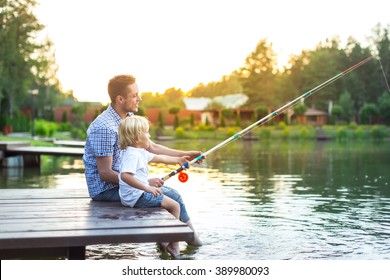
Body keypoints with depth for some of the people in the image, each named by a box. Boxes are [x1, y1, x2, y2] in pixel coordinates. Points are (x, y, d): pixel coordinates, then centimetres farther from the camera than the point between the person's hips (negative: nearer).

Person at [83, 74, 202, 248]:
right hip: (105, 189, -10)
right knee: (171, 197, -13)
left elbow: (151, 148, 17)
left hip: (123, 181, 10)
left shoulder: (130, 119, 6)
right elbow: (105, 173, -22)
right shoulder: (104, 127, -23)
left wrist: (184, 155, 10)